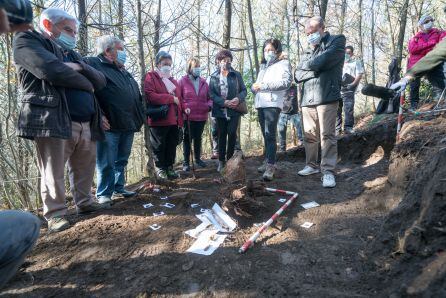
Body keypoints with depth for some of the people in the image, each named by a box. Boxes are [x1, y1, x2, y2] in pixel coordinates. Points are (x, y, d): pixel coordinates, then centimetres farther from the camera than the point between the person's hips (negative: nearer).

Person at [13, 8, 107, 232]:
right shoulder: (27, 41, 4)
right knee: (53, 173, -1)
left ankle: (84, 203, 27)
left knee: (84, 169, 12)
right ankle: (55, 214, 12)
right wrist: (86, 84, 0)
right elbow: (53, 71, -16)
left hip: (86, 124, 7)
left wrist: (81, 68, -7)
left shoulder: (73, 55, 26)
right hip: (53, 121, -7)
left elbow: (101, 81, 14)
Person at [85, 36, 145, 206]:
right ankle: (104, 195, 10)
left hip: (128, 125, 8)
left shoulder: (123, 71, 22)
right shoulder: (92, 64, -3)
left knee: (121, 161, 16)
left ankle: (118, 189, 28)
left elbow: (136, 95, 26)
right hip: (109, 126, -8)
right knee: (106, 163, -2)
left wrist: (139, 118, 18)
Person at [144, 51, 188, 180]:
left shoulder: (172, 80, 21)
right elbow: (150, 96, -18)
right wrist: (171, 98, -16)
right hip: (159, 120, -6)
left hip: (174, 120, 6)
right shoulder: (151, 77, -2)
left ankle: (169, 167, 24)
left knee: (172, 145, 11)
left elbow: (179, 97, 23)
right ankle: (160, 168, 19)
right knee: (159, 146, 5)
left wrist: (184, 107, 2)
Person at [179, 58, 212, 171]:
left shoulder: (204, 82, 8)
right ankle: (186, 162, 14)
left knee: (198, 138, 16)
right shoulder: (182, 81, -3)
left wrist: (210, 105, -7)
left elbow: (209, 97, 13)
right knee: (187, 139, 5)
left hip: (201, 116, 4)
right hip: (188, 116, -3)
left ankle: (198, 159, 31)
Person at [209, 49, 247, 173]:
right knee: (222, 135, 6)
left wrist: (238, 98, -17)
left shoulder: (236, 75, 7)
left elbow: (244, 90, 5)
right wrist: (224, 102, -17)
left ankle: (230, 159, 6)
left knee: (232, 133, -9)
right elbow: (211, 94, -2)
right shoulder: (214, 77, 6)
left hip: (234, 110, 0)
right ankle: (221, 161, 14)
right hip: (220, 110, 1)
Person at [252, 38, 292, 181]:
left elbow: (286, 82, -13)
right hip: (260, 104, 7)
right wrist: (255, 86, -2)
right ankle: (268, 161, 18)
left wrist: (264, 85, -17)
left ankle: (270, 166, -17)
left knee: (270, 135, -16)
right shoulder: (263, 66, 26)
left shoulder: (283, 63, 4)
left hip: (273, 103, -7)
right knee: (266, 135, 10)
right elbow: (257, 84, 24)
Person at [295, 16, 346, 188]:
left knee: (327, 135, -8)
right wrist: (315, 69, -4)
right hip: (307, 99, 6)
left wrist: (307, 65, 6)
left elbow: (323, 61, -12)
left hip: (326, 97, -6)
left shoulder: (337, 40, 6)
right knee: (309, 135, 9)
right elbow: (298, 76, 11)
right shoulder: (309, 51, 24)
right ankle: (312, 166, 22)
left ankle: (328, 171, -5)